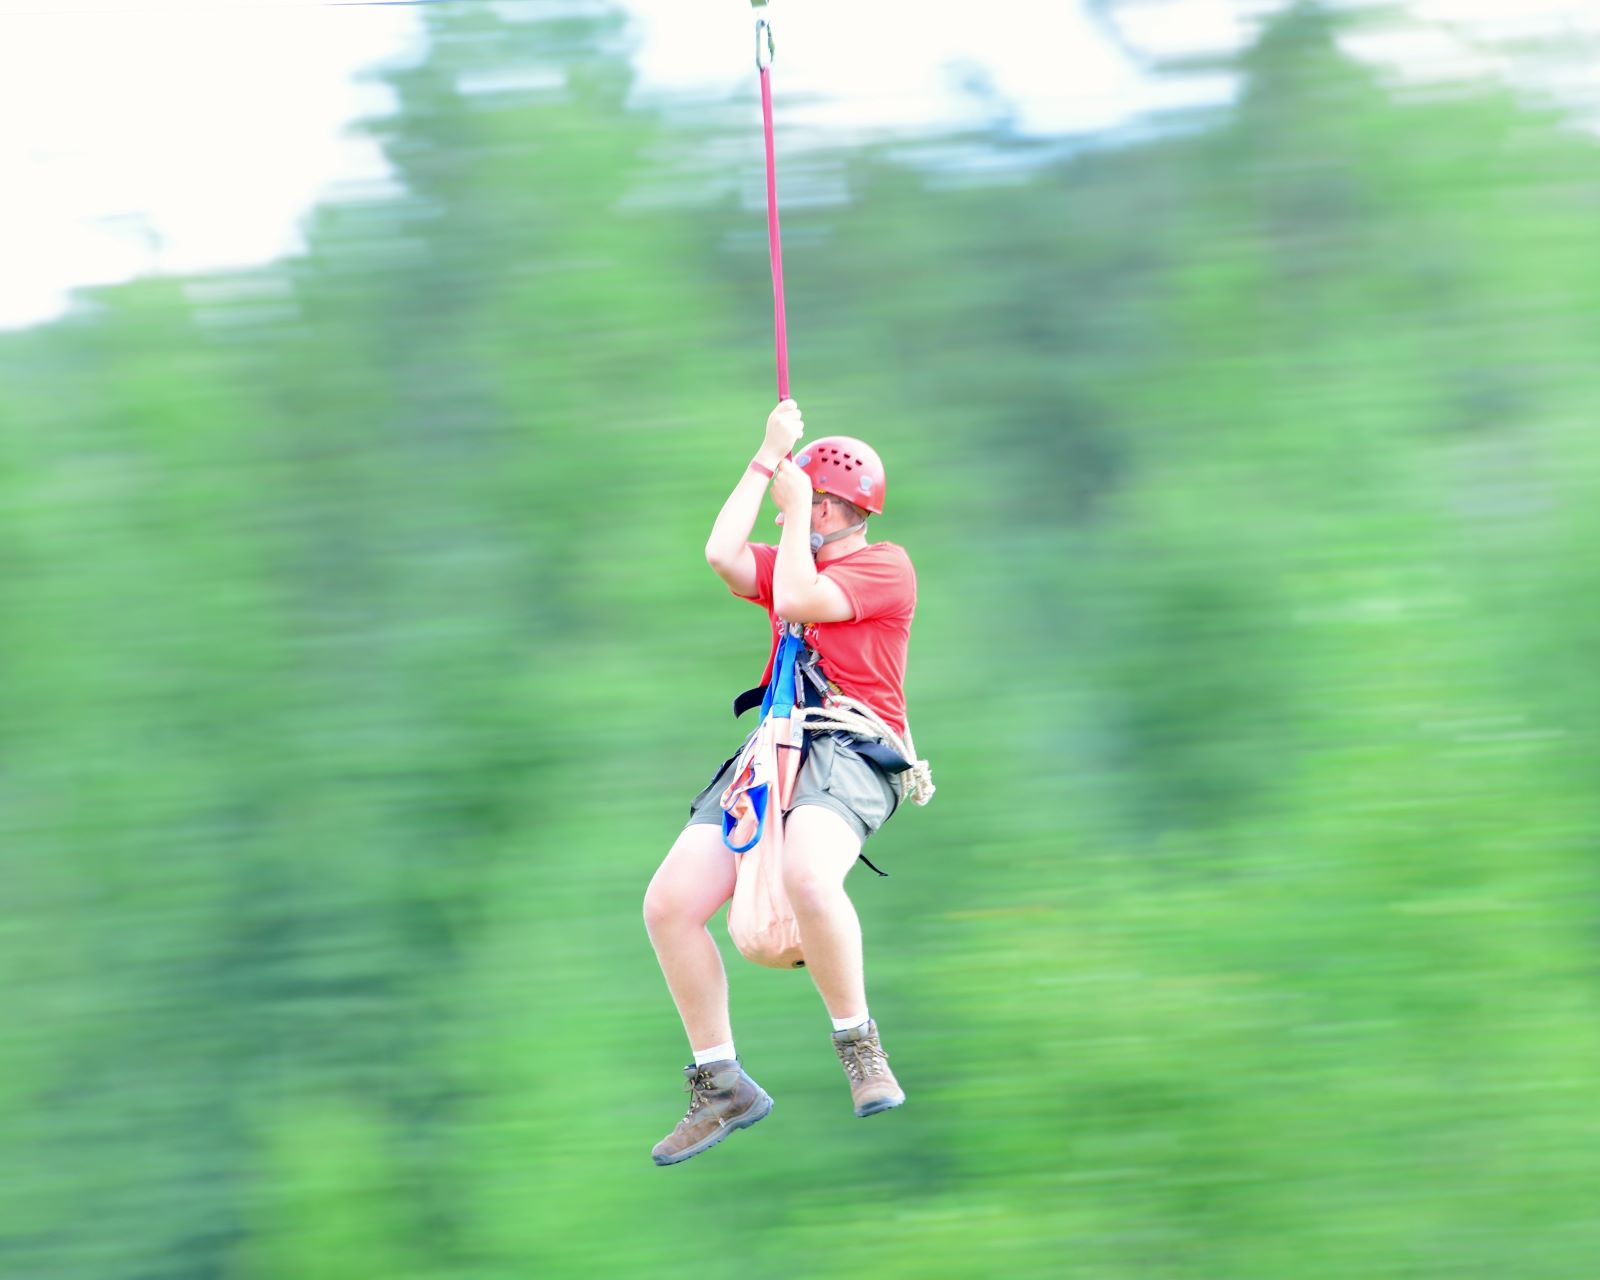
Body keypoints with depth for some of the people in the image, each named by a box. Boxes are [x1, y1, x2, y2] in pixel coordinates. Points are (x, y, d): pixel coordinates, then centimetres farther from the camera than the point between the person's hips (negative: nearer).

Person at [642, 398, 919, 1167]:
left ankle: (859, 1048, -19)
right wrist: (766, 459, 7)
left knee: (808, 877, -39)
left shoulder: (885, 566, 3)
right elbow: (722, 556, 3)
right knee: (669, 905, -8)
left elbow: (795, 601, -11)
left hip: (850, 753, -7)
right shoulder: (790, 562, 24)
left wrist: (794, 504, 1)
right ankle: (721, 1089, 2)